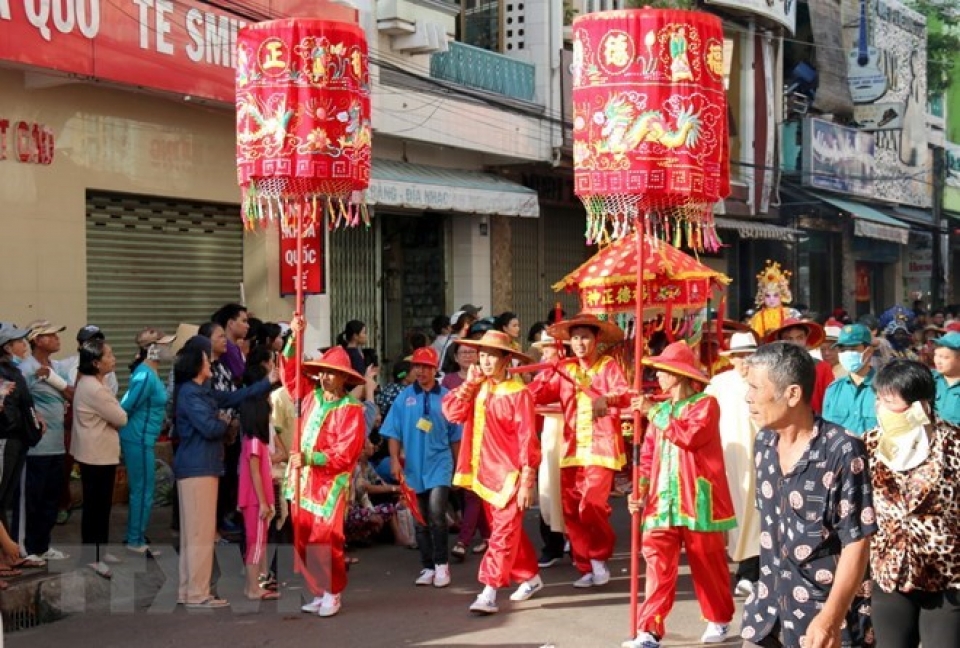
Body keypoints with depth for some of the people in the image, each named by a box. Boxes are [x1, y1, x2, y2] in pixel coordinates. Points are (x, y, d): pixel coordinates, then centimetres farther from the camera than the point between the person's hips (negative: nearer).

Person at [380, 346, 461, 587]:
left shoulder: (446, 397, -1)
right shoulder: (404, 397, 1)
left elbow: (455, 436, 6)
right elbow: (394, 432, 3)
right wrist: (395, 460, -6)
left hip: (440, 464, -2)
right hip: (414, 467, 2)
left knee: (436, 514, -16)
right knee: (421, 520, 10)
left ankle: (441, 565, -3)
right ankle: (427, 567, 20)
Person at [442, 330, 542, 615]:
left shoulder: (518, 393, -12)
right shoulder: (477, 389, 7)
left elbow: (527, 439, -12)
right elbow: (453, 412, -5)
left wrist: (527, 481, -15)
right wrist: (469, 384, -7)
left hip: (509, 474, -7)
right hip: (484, 472, 7)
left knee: (503, 534, -6)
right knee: (505, 531, 18)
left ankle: (489, 593, -8)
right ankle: (530, 577, 33)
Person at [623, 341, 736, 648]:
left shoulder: (705, 403, -3)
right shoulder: (659, 410, 16)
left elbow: (690, 435, -21)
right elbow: (648, 456, 15)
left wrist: (654, 412, -14)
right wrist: (640, 491, 2)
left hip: (697, 499, -4)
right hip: (663, 500, 5)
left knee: (707, 563, 7)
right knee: (658, 563, -7)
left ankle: (719, 620, 27)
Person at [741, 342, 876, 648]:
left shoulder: (842, 451, -18)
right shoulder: (763, 443, 2)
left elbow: (856, 542, -18)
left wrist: (831, 618, -24)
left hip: (824, 610, -6)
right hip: (770, 605, 6)